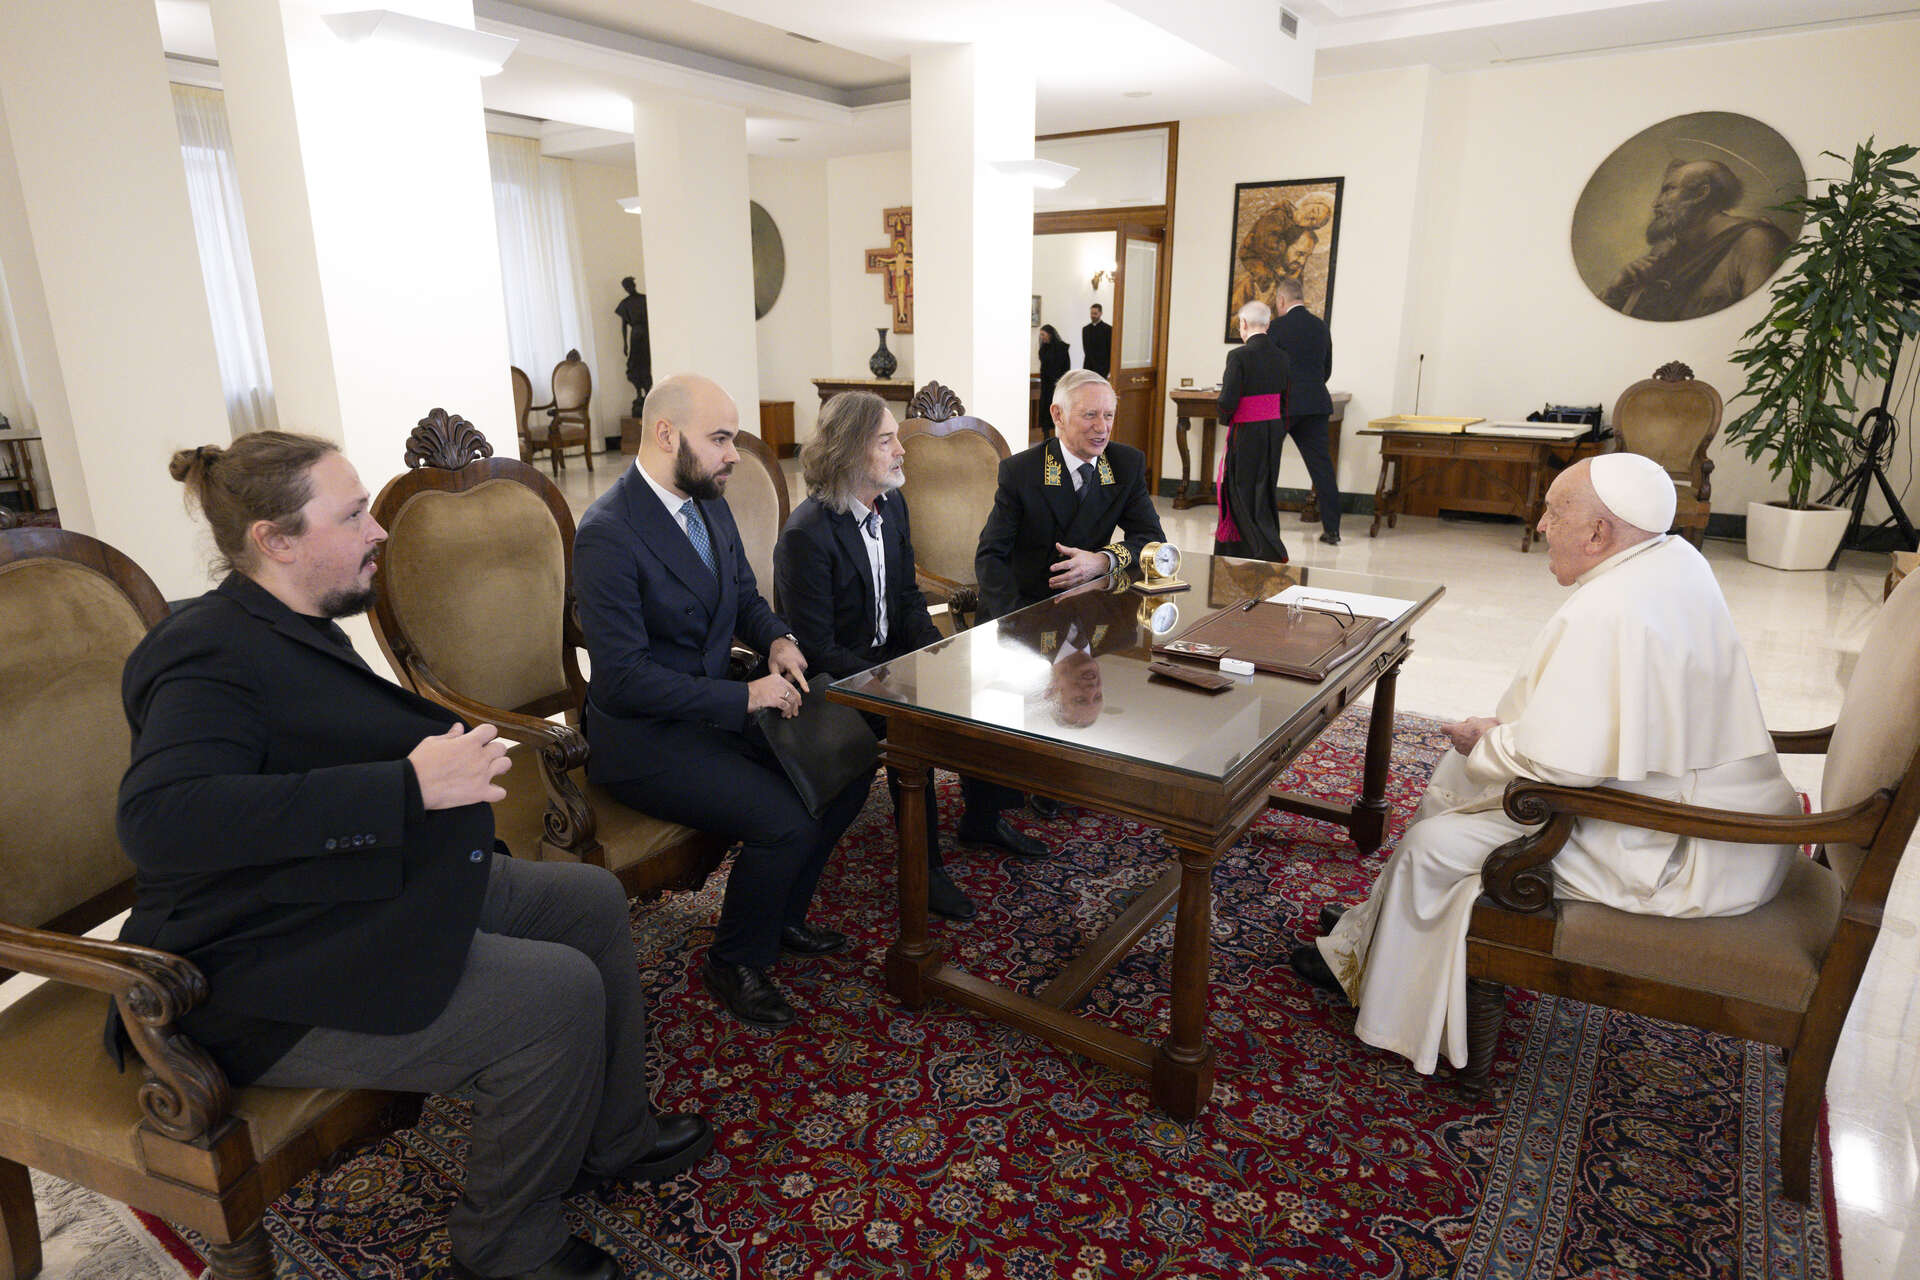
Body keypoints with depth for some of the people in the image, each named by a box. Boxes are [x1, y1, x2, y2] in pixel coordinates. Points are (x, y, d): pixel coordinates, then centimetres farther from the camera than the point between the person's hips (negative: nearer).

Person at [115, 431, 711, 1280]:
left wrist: (449, 757, 6)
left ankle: (615, 1141, 22)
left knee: (593, 902, 6)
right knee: (557, 995, -22)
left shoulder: (287, 628, 11)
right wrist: (411, 786, -38)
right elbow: (158, 817, -37)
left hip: (368, 889, 10)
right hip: (267, 971, -10)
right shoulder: (213, 654, -20)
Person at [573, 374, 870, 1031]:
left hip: (718, 702, 9)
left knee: (846, 771, -1)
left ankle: (782, 916, 21)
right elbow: (624, 676, -25)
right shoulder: (607, 533, -22)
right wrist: (745, 697, -26)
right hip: (644, 736, -8)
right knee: (786, 822, -22)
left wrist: (777, 638, -4)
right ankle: (735, 962, 6)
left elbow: (745, 599, 19)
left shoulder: (710, 505, 5)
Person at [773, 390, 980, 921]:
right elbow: (817, 651, -22)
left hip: (888, 654, 8)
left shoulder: (892, 505, 3)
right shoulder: (807, 533, -22)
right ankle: (924, 869, -10)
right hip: (835, 676, -7)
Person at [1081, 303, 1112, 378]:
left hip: (1101, 366, -4)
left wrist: (1109, 366, -7)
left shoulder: (1108, 329, -2)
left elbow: (1111, 349, -3)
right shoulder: (1085, 329, 12)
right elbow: (1085, 347, 15)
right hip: (1088, 366, 4)